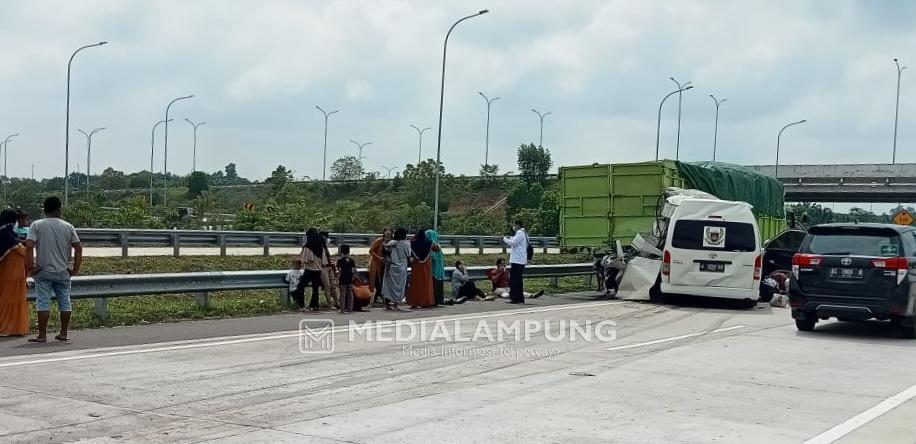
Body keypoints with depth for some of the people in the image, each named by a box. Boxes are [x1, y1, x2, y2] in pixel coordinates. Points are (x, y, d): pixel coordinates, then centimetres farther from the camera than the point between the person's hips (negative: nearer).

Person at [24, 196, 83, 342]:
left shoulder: (36, 225, -4)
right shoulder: (68, 227, 2)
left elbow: (29, 245, -15)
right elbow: (78, 248, 1)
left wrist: (31, 266, -9)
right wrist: (76, 269, 6)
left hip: (43, 271, -2)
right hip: (63, 272, 2)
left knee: (43, 303, 0)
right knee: (64, 302, 11)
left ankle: (42, 335, -1)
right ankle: (64, 333, 17)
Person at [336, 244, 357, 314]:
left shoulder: (340, 260, -6)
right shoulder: (351, 260, 4)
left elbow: (339, 271, -12)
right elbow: (355, 271, 1)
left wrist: (337, 280, -7)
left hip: (343, 280, -4)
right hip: (350, 280, 4)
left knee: (343, 294, -1)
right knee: (350, 294, 9)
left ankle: (342, 309, -1)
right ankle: (350, 308, 11)